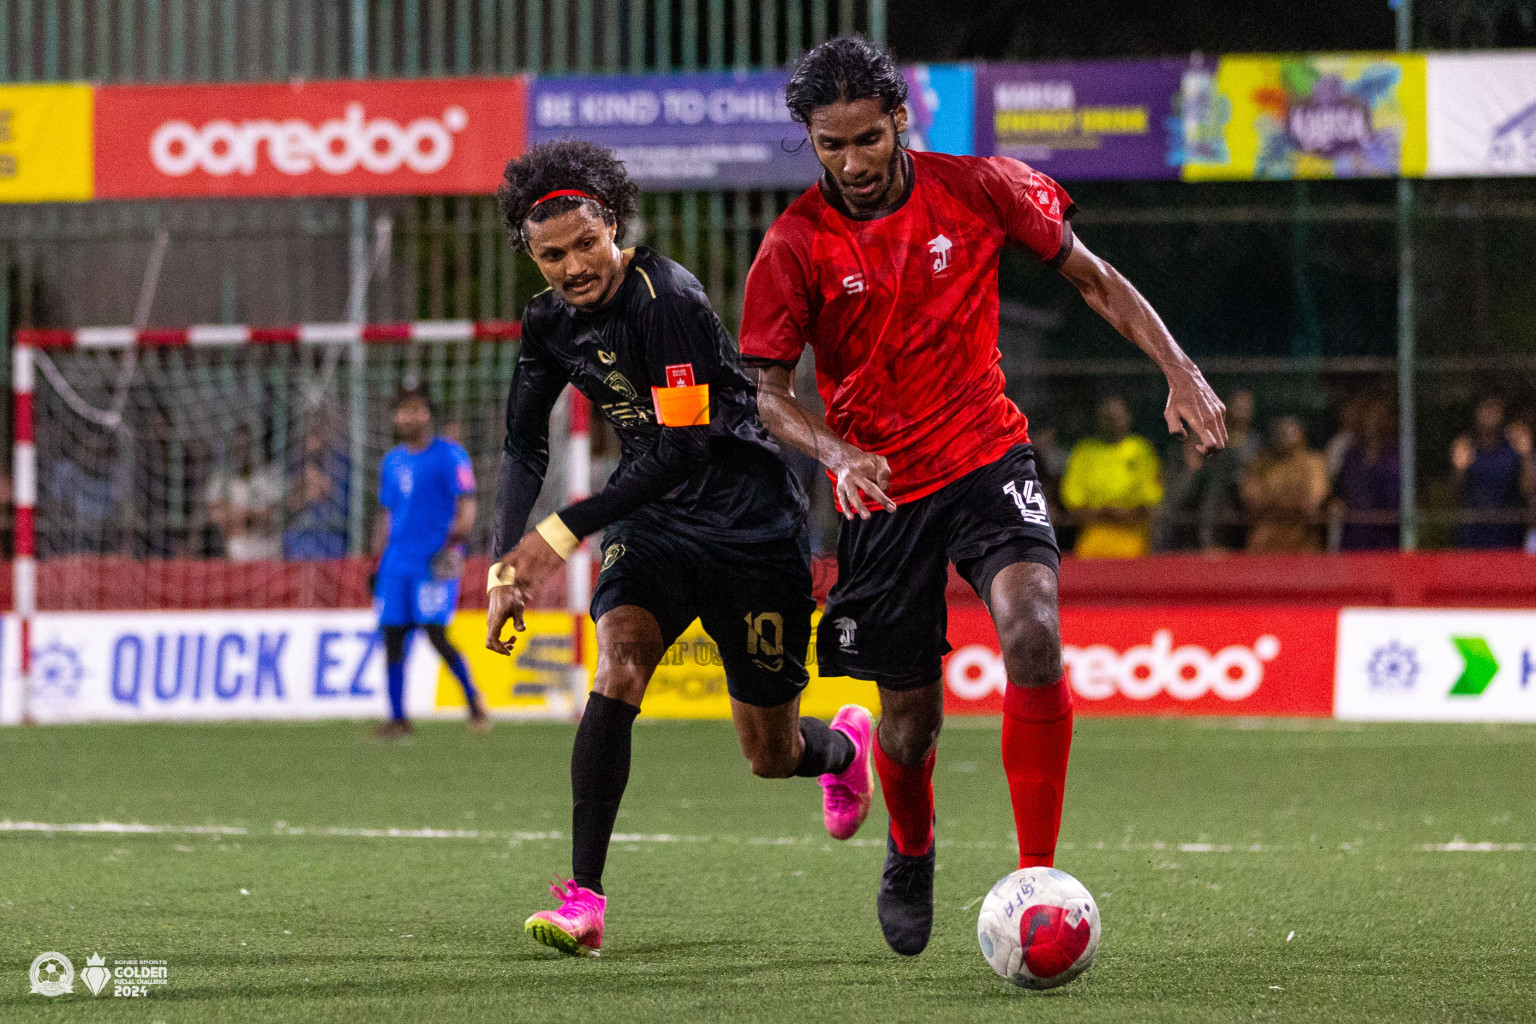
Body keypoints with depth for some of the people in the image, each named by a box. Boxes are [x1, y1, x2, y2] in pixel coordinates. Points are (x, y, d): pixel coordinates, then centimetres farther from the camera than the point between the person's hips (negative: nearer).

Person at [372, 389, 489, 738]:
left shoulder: (450, 455, -2)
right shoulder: (392, 461, 18)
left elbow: (467, 506, -7)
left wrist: (455, 539, -22)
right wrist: (378, 559, 19)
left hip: (436, 563, -6)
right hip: (397, 562, 6)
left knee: (436, 634, -15)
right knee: (392, 637, 0)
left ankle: (474, 698, 4)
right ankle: (398, 718, 5)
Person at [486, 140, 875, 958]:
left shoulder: (668, 300, -24)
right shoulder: (550, 322, -1)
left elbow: (683, 447, -27)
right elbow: (524, 448, 8)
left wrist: (565, 530, -28)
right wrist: (505, 568, -5)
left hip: (751, 528, -5)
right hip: (654, 526, 5)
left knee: (770, 757, 6)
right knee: (617, 667, -24)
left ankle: (845, 747, 46)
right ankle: (584, 902, -25)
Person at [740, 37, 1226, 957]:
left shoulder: (977, 190, -6)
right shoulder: (796, 245, -9)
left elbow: (1091, 277, 6)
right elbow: (767, 390, -4)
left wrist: (1180, 371, -5)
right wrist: (834, 450, -25)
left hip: (987, 456, 0)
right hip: (883, 491, 0)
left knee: (1034, 636, -26)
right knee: (911, 711, 5)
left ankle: (1037, 879, -21)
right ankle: (910, 859, 40)